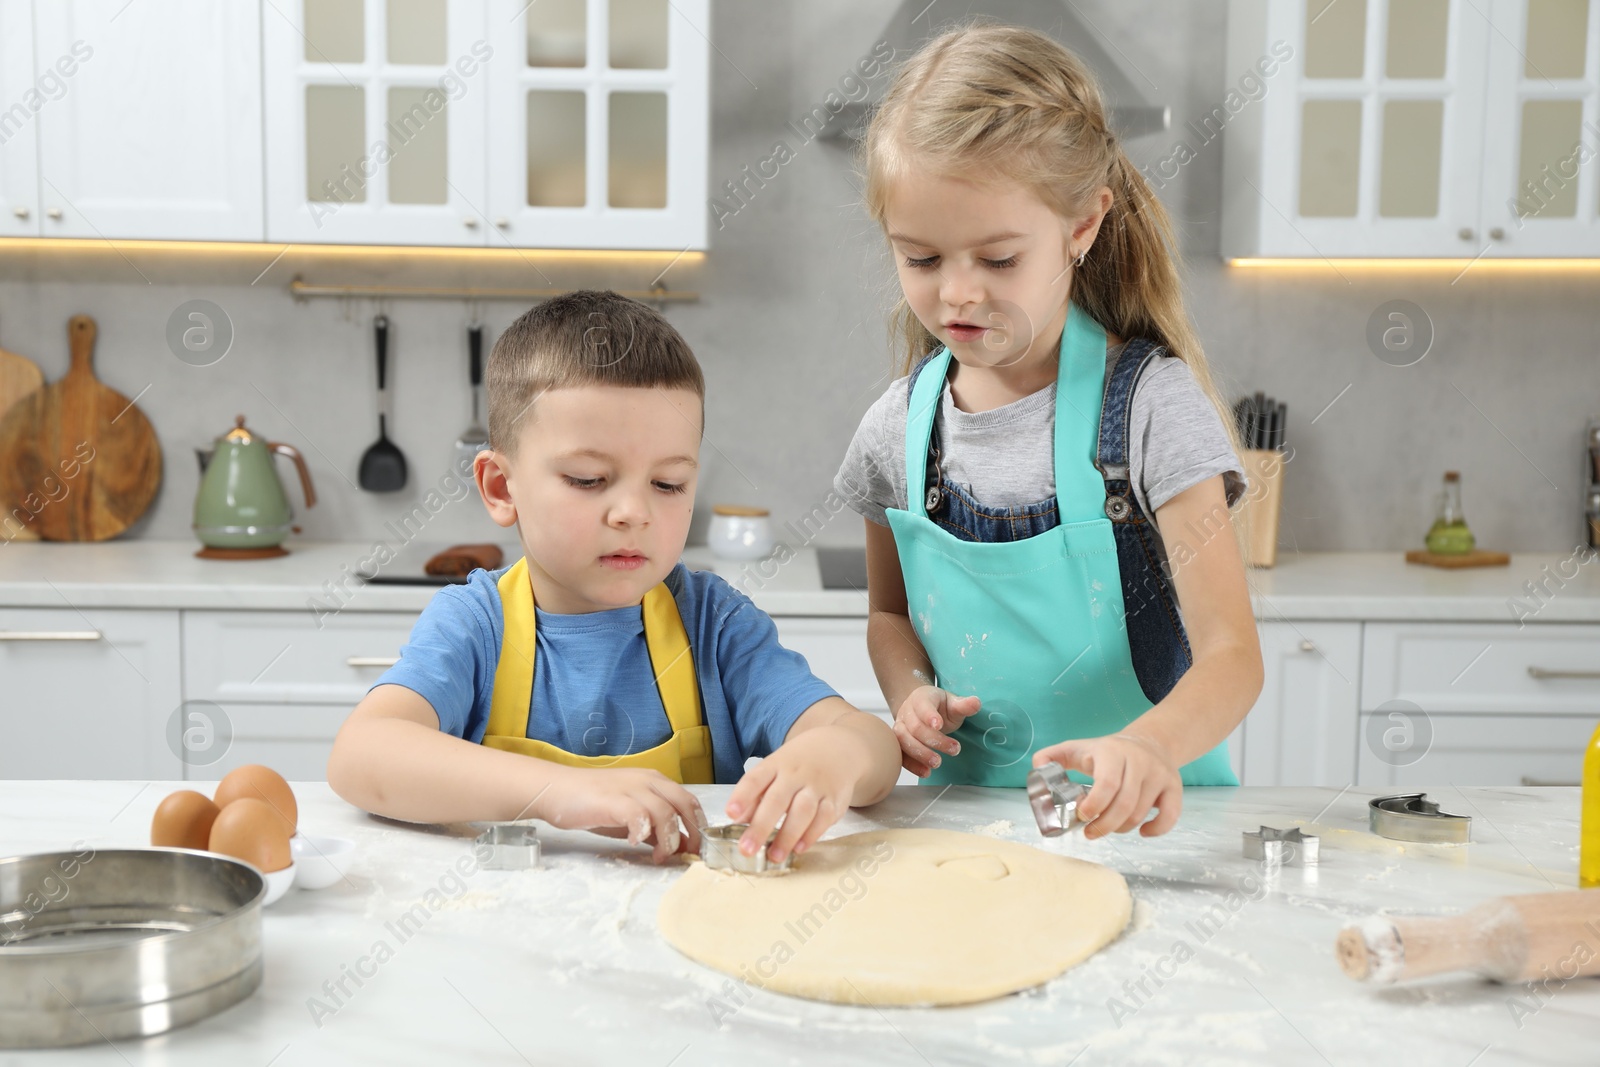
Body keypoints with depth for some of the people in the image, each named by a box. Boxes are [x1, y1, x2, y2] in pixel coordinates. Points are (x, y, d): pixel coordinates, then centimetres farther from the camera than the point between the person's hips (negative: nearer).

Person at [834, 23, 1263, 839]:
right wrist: (910, 694, -3)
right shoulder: (899, 426, 3)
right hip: (965, 805, 3)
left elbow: (1230, 655, -14)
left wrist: (1151, 747, -34)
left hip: (1135, 815, -3)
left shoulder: (1150, 402, -10)